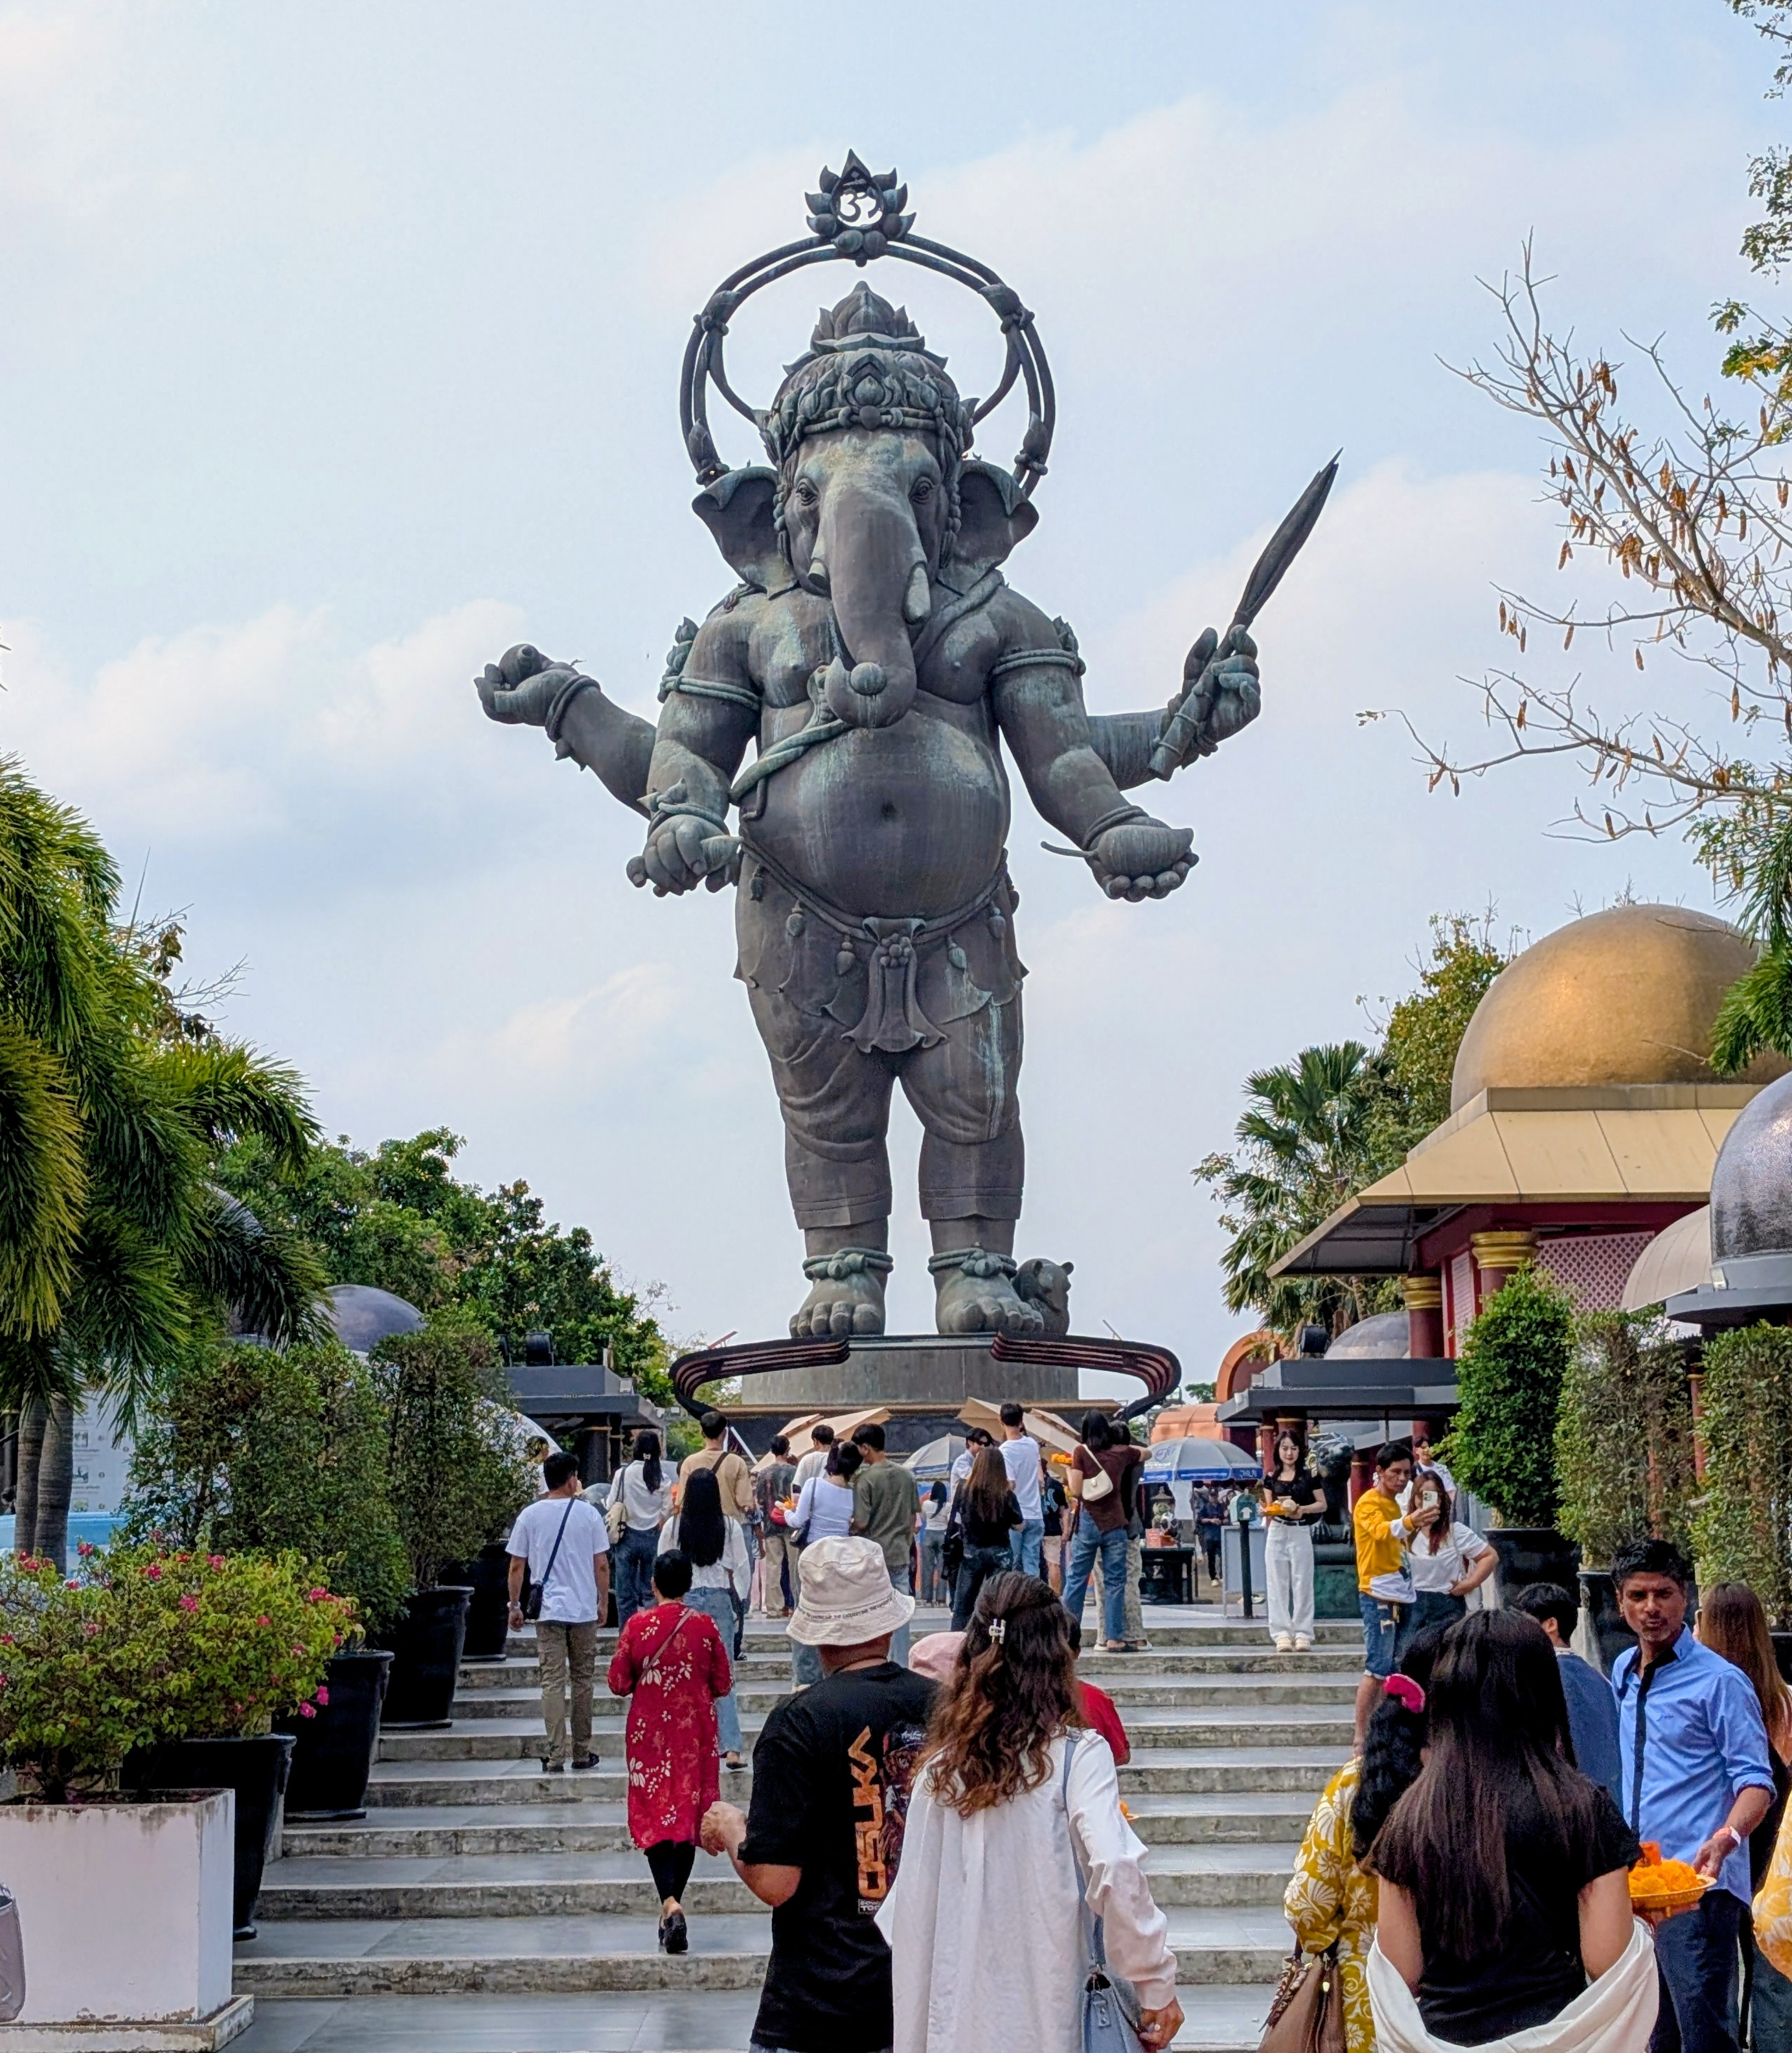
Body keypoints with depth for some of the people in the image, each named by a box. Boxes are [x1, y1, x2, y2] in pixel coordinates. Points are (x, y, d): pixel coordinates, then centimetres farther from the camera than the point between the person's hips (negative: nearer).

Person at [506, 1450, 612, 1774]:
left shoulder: (529, 1516, 0)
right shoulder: (588, 1513, -1)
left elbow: (517, 1567, 1)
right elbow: (601, 1566, 1)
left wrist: (515, 1606, 11)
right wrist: (603, 1602, 13)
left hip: (548, 1612, 0)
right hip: (584, 1610, 0)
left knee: (553, 1681, 0)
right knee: (582, 1680, 10)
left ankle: (556, 1756, -6)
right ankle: (581, 1754, 15)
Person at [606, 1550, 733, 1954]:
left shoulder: (637, 1625, -8)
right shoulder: (705, 1625, -6)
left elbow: (618, 1684, -3)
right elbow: (723, 1684, 0)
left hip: (649, 1730, -1)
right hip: (695, 1729, 1)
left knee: (653, 1817, 1)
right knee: (689, 1814, 12)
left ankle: (670, 1903, -19)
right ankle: (675, 1901, 18)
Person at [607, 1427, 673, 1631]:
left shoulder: (623, 1473, -10)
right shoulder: (663, 1478, -7)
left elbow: (611, 1504, -3)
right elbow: (667, 1512, -1)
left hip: (628, 1537, -1)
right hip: (653, 1538, 1)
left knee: (626, 1593, 6)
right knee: (651, 1591, 9)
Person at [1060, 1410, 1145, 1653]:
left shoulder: (1082, 1452, -4)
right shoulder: (1122, 1452, 5)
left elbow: (1076, 1491, -7)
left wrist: (1068, 1472, 10)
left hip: (1088, 1523, -1)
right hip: (1115, 1524, 1)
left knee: (1076, 1579, 5)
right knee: (1114, 1582, 3)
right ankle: (1114, 1638, 0)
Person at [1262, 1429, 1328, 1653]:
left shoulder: (1308, 1476, 3)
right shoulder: (1271, 1478, 9)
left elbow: (1322, 1504, 3)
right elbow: (1269, 1508, 13)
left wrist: (1303, 1509, -14)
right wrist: (1267, 1511, -10)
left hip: (1301, 1533, -2)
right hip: (1277, 1533, 2)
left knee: (1302, 1585, -1)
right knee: (1278, 1586, 0)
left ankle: (1302, 1634, 2)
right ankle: (1282, 1634, 2)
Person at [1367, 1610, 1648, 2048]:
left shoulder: (1411, 1815, -4)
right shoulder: (1581, 1807, -10)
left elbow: (1402, 1974, -4)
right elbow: (1606, 1963, -12)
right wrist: (1639, 1923, 7)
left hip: (1444, 2033, 3)